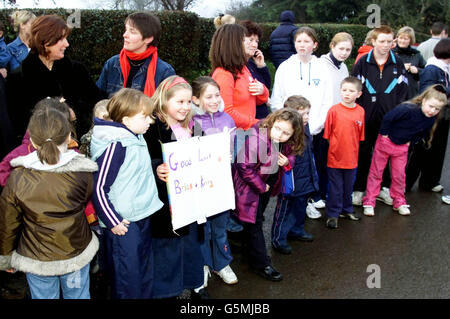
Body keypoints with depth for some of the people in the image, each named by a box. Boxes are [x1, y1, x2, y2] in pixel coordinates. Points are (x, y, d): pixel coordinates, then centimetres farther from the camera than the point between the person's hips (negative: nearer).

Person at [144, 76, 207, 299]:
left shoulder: (188, 127, 11)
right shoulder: (153, 127, -14)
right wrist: (156, 170, -40)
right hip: (166, 202, -7)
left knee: (192, 241, 19)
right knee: (167, 246, 4)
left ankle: (196, 286, 36)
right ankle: (165, 290, 22)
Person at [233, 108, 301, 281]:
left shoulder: (287, 143, -12)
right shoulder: (256, 140, -34)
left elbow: (290, 154, 8)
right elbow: (244, 167, -28)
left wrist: (288, 162, -17)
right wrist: (260, 186, -18)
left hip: (268, 184, 7)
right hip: (250, 185, -7)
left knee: (258, 217, 24)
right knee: (253, 223, 1)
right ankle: (261, 264, 12)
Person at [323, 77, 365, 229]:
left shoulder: (361, 112, -1)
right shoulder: (334, 110, -10)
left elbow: (360, 136, 7)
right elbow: (327, 134, -4)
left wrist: (355, 152, 6)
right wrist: (331, 149, -3)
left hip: (352, 158, 3)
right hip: (335, 157, -3)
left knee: (348, 186, 19)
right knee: (335, 188, 6)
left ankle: (347, 209, 38)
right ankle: (332, 214, 20)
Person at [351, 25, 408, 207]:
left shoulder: (398, 64, 5)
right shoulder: (362, 62, -2)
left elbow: (402, 91, 7)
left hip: (388, 118, 2)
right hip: (366, 118, -2)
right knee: (363, 154, 6)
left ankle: (383, 188, 25)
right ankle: (358, 190, 16)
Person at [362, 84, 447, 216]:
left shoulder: (431, 120, -7)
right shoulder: (408, 109, -29)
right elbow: (388, 117, -27)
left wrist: (410, 141, 5)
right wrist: (384, 134, -18)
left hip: (402, 147, 5)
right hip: (386, 142, -5)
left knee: (399, 175, 9)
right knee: (376, 172, 3)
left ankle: (399, 202, 26)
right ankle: (369, 202, 11)